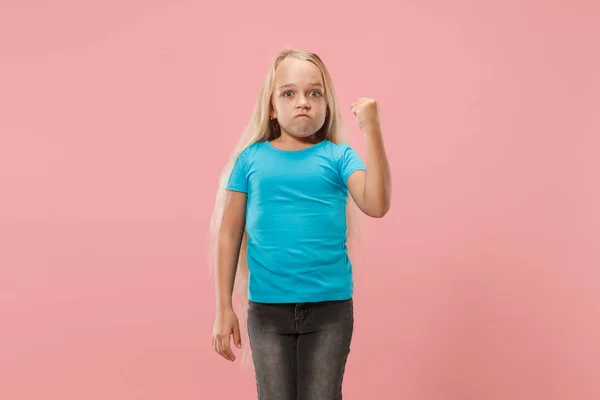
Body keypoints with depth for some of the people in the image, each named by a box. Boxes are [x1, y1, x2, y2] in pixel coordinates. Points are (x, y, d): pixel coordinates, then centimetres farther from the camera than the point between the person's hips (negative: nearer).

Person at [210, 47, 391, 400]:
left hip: (331, 307, 0)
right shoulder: (251, 159, 0)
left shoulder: (339, 156, -1)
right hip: (267, 308, 1)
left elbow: (376, 205, -16)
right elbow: (229, 235, 3)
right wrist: (225, 308, 2)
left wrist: (371, 129, -21)